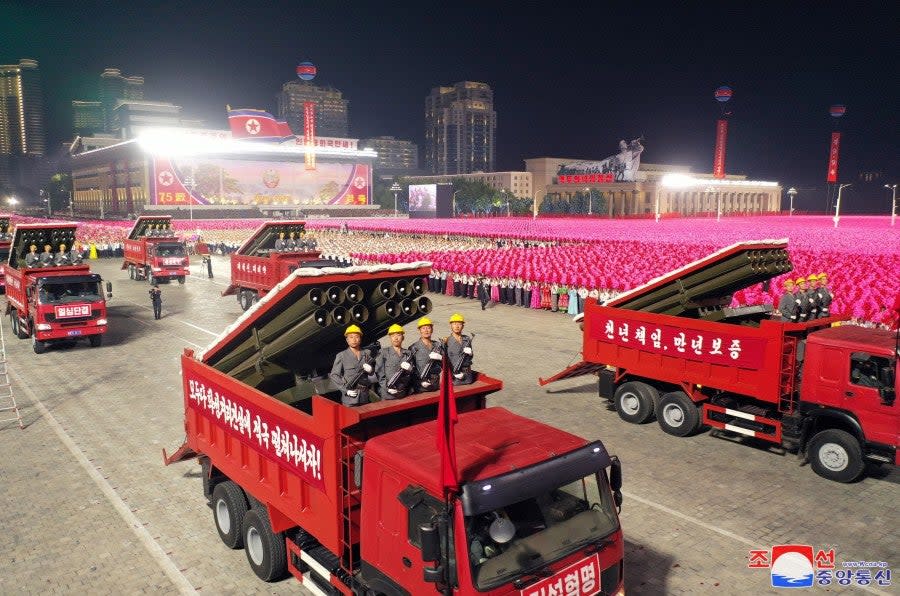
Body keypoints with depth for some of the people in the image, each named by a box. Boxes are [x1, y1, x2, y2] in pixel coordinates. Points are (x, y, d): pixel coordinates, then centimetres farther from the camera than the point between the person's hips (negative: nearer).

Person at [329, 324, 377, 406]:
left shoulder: (367, 353, 10)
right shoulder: (341, 356, -1)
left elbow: (375, 374, 16)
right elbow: (334, 376, -3)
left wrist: (370, 370, -8)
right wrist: (346, 389, -12)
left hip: (365, 396, 4)